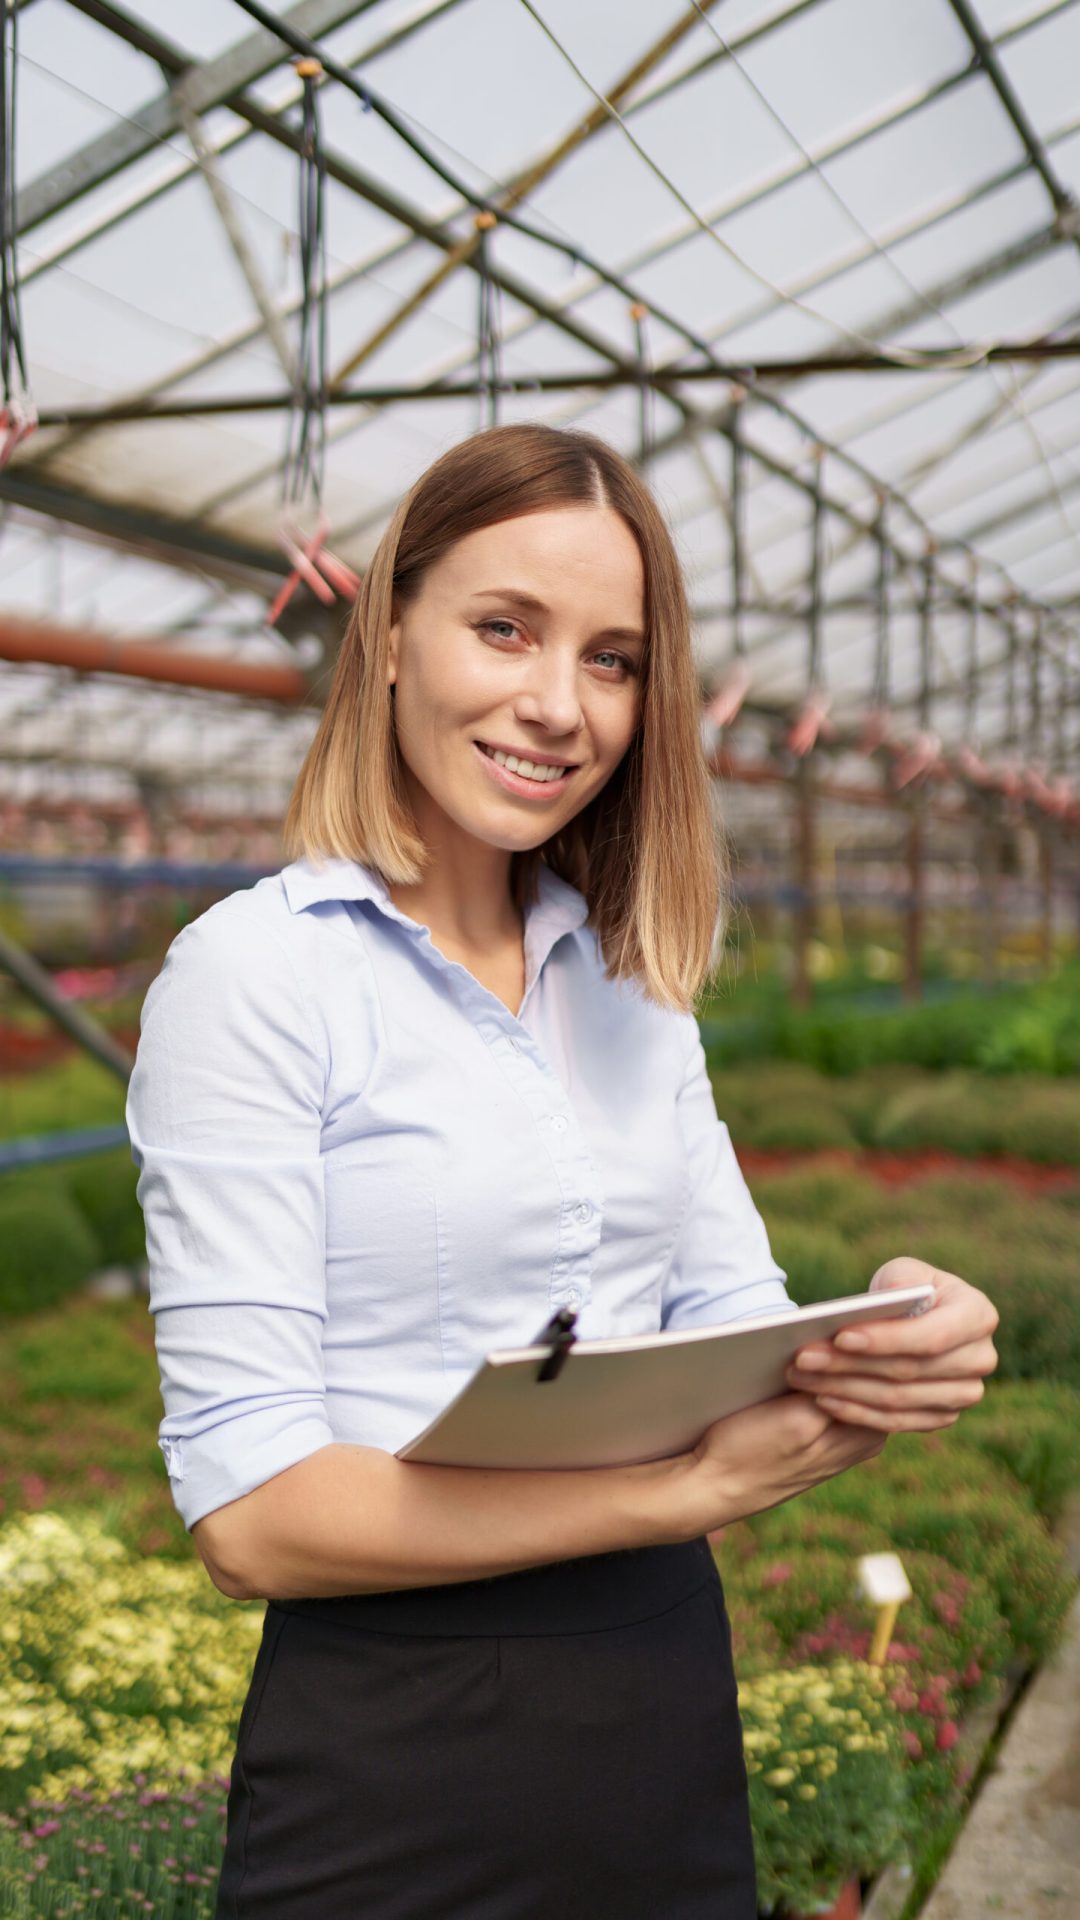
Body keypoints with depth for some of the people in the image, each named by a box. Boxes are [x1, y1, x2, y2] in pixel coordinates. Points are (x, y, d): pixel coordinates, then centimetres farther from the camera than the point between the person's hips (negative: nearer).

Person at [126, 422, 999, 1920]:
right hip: (399, 1761, -6)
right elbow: (250, 1512, -18)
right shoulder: (256, 971, -13)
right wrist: (693, 1486, -24)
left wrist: (904, 1349, -16)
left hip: (673, 1714, 6)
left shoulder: (633, 977, 6)